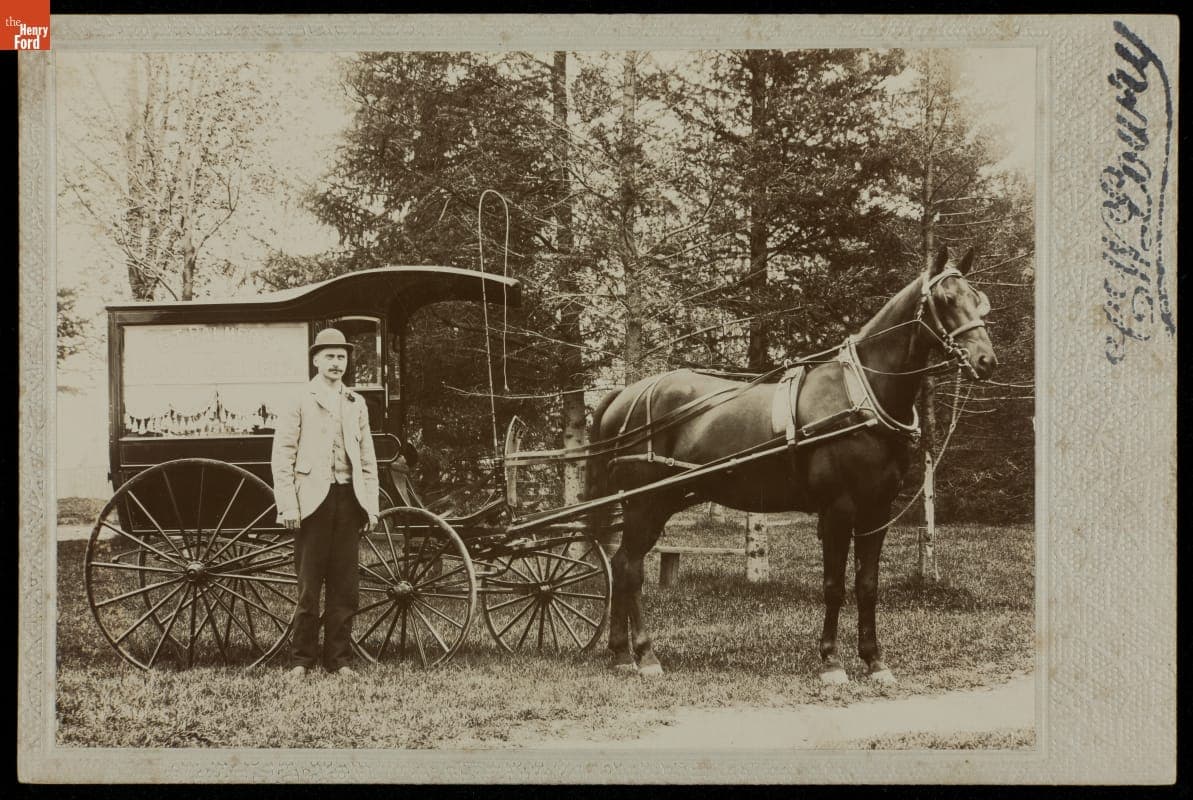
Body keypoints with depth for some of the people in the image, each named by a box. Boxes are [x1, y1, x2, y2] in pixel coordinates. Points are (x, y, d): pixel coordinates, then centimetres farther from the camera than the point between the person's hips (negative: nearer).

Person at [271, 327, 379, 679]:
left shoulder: (356, 404, 16)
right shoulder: (298, 401, 2)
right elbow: (282, 456, -2)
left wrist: (371, 504, 10)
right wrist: (288, 506, -10)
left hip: (349, 499, 4)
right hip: (313, 499, -4)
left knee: (345, 585, 5)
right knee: (309, 584, -1)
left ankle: (339, 658, 12)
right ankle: (303, 659, 7)